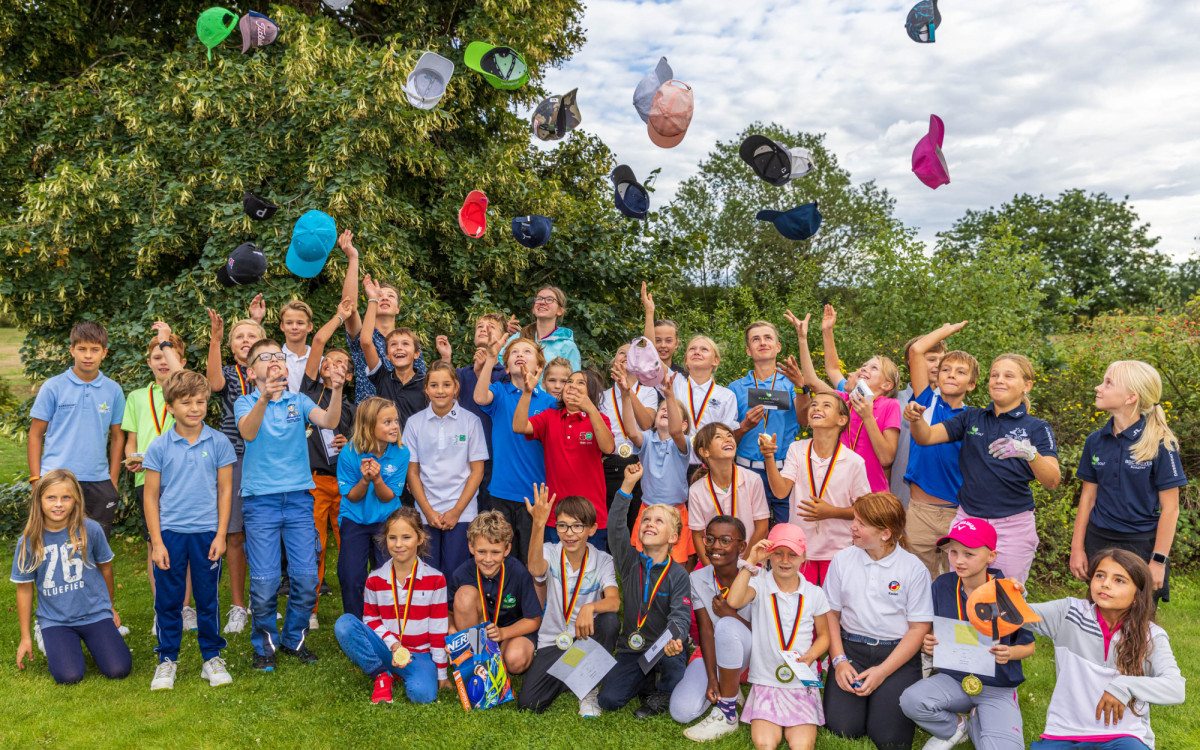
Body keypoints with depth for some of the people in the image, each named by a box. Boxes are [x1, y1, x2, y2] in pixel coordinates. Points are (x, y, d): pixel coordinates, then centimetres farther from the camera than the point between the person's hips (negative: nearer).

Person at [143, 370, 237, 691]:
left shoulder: (219, 443, 0)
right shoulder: (159, 447, -1)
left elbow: (225, 490, 3)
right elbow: (151, 496, 2)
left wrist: (221, 534, -2)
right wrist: (156, 542, -3)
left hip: (207, 532, 0)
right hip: (169, 532, 0)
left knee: (208, 599, 9)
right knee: (168, 600, 8)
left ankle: (212, 658, 22)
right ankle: (167, 659, 24)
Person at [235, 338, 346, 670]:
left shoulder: (299, 401, 10)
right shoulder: (246, 403, 4)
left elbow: (328, 422, -8)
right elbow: (248, 432, -18)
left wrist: (336, 390, -26)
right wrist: (264, 398, -36)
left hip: (298, 497, 2)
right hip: (260, 499, -2)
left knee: (307, 578, 2)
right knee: (264, 581, -1)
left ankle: (294, 639, 22)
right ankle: (264, 645, 20)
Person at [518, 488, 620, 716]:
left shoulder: (603, 561, -8)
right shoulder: (550, 552, -9)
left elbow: (614, 601, -25)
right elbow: (536, 570, -35)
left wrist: (590, 608, -47)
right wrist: (538, 524, -50)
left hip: (587, 637, 0)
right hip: (553, 641, 1)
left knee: (610, 620, -33)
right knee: (528, 703, -17)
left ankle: (590, 688, -9)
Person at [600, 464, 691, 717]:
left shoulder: (678, 574, -6)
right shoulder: (630, 562, -2)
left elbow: (680, 615, -16)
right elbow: (616, 526, -17)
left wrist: (673, 639, -40)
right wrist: (628, 485, -27)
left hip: (664, 651, -2)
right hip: (631, 650, 2)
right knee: (608, 700, -13)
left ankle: (660, 694, 6)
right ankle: (647, 683, 15)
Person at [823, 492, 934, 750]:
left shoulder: (914, 569, -4)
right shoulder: (842, 560, 3)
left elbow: (918, 630, -5)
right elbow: (831, 613, 7)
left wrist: (882, 671, -13)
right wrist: (839, 661, -7)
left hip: (897, 653, -2)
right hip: (850, 648, 2)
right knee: (841, 727, -15)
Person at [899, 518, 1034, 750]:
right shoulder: (942, 586, -4)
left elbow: (1028, 646, -1)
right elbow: (931, 635, 7)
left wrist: (1010, 653, -23)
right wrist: (927, 645, -16)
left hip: (998, 688, -2)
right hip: (954, 679, 2)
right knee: (911, 700, -28)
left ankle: (971, 724, 9)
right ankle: (956, 727, 4)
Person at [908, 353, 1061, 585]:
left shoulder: (1037, 428, 0)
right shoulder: (971, 418, 9)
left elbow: (1052, 481, -13)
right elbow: (926, 436, 0)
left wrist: (1029, 453, -32)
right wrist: (916, 419, -23)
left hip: (1012, 526, -2)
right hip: (967, 520, 2)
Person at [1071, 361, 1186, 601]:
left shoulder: (1160, 444, -10)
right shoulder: (1095, 441, 2)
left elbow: (1170, 508, -9)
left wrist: (1159, 561, -12)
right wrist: (1077, 548, 5)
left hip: (1141, 545, -4)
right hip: (1098, 542, 4)